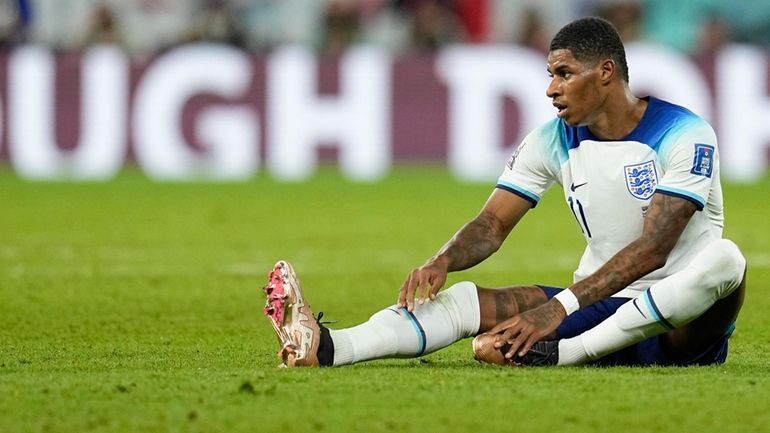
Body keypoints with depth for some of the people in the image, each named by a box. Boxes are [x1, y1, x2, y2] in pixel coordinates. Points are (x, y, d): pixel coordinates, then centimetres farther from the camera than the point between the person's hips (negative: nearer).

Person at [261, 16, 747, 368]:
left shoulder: (685, 135, -14)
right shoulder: (553, 140, 4)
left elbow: (652, 248, -23)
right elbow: (492, 224, 1)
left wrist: (560, 308, -31)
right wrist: (442, 261, -22)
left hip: (683, 324, -4)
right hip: (602, 305, 5)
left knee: (725, 259, -37)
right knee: (464, 299, -14)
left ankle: (556, 353, -39)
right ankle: (323, 347, -38)